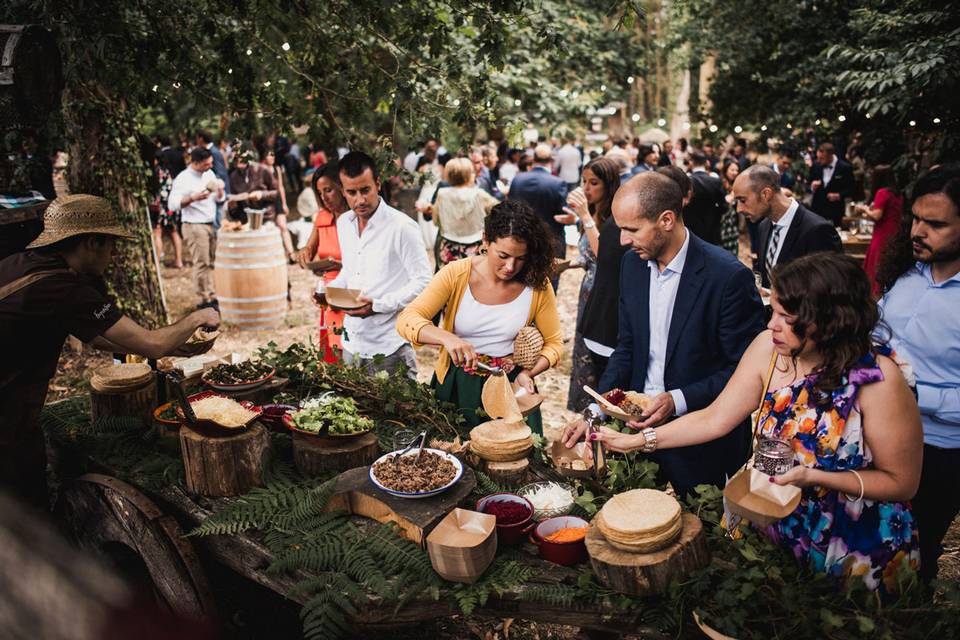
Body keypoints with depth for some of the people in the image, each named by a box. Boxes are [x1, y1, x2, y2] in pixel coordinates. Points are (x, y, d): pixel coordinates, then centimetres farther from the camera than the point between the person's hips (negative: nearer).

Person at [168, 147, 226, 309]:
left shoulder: (209, 174, 11)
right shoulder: (183, 179, -10)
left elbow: (220, 199, 16)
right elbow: (172, 204, -16)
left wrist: (220, 190, -6)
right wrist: (193, 198, -26)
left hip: (211, 224, 7)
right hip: (194, 226, -7)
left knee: (210, 263, 8)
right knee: (202, 264, -7)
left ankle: (212, 297, 13)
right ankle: (206, 299, -2)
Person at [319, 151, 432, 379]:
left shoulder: (401, 226, -15)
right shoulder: (343, 223, 7)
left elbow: (423, 281, -15)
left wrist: (378, 305, -22)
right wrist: (332, 288, 2)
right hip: (352, 343, 7)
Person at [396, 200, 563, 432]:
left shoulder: (537, 284, -10)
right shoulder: (456, 274, -13)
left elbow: (554, 343, 0)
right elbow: (406, 321, -21)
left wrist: (529, 372, -19)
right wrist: (446, 338, -40)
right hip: (457, 386, 0)